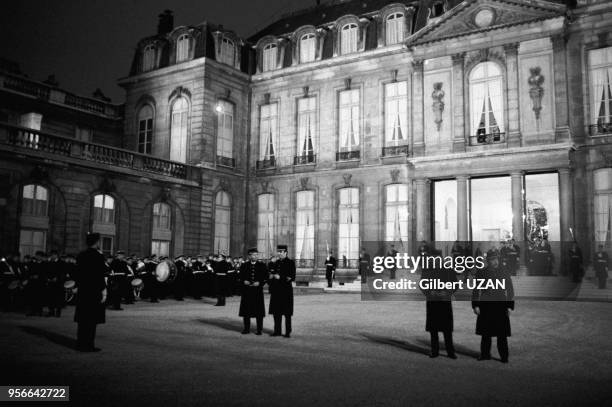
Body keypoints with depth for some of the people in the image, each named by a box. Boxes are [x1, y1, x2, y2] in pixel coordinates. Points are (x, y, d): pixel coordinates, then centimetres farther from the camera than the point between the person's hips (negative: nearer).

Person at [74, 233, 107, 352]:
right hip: (94, 292, -7)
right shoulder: (98, 256, -13)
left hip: (82, 291, 7)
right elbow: (100, 275, -16)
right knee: (92, 319, -1)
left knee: (82, 318, 13)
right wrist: (103, 291, -12)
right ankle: (87, 345, 1)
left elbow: (77, 273, 12)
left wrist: (78, 286, 19)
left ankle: (80, 343, 19)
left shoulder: (80, 255, 9)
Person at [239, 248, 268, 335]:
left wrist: (259, 283, -11)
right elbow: (240, 277, 12)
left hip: (258, 290, -2)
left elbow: (266, 277, 3)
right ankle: (246, 328, 15)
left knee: (259, 310, -1)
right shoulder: (244, 266, 10)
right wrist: (244, 281, -8)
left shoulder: (262, 265, 5)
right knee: (246, 310, 4)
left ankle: (259, 329, 7)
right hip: (246, 291, 2)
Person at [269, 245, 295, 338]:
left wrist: (280, 277, -17)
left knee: (287, 312, -1)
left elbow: (292, 277, -10)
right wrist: (272, 276, 2)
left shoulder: (290, 262, -5)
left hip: (286, 290, -6)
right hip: (276, 290, 6)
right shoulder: (277, 262, 14)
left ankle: (288, 332, 6)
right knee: (276, 312, 8)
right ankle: (277, 331, 17)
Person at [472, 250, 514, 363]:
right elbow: (476, 290, 7)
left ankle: (504, 357, 8)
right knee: (485, 333, 8)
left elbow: (510, 291, 6)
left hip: (500, 307, -1)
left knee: (502, 334, -1)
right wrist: (475, 305, 0)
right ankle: (485, 354, 19)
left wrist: (509, 307, -2)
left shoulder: (505, 274, 4)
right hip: (485, 308, 1)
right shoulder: (481, 273, 5)